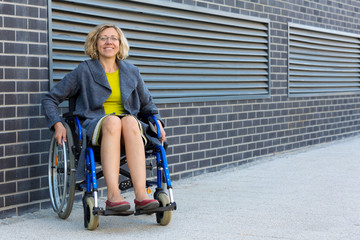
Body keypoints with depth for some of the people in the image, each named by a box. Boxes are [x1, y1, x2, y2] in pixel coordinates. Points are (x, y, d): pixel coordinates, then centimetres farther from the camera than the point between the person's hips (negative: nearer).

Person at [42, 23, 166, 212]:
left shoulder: (131, 72, 17)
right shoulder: (84, 71, 7)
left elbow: (147, 103, 30)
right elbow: (50, 99, 10)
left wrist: (157, 121, 11)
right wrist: (57, 124, -5)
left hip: (129, 125, 2)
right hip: (94, 127, -2)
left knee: (130, 121, -35)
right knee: (112, 120, -38)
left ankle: (141, 195, -47)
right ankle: (113, 196, -49)